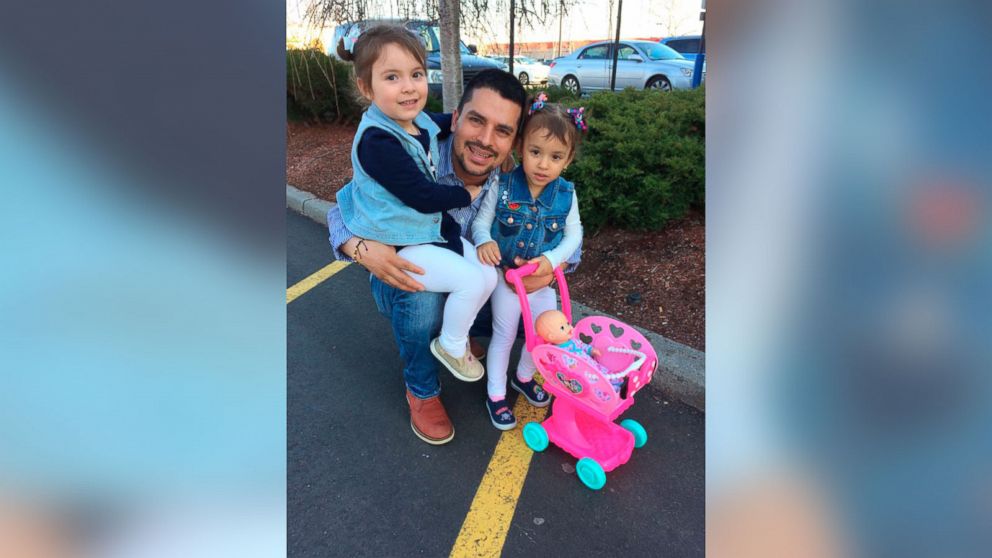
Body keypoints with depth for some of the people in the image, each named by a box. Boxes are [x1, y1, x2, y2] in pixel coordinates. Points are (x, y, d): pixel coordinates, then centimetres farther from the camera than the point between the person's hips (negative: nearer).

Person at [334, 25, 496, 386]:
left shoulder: (419, 121, 3)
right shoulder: (376, 141, -26)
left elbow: (435, 131, 30)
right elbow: (421, 196, -27)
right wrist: (467, 194, -12)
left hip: (433, 229, 9)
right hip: (398, 245, -9)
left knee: (488, 275, 3)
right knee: (470, 280, -18)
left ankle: (458, 333, 27)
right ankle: (450, 346, 9)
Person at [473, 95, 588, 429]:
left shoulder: (566, 194, -12)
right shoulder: (503, 186, -18)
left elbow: (573, 234, -6)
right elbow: (480, 221, -11)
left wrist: (552, 259, -22)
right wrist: (484, 241, -33)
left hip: (543, 279, 3)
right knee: (504, 336, 10)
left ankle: (524, 376, 47)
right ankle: (495, 396, 31)